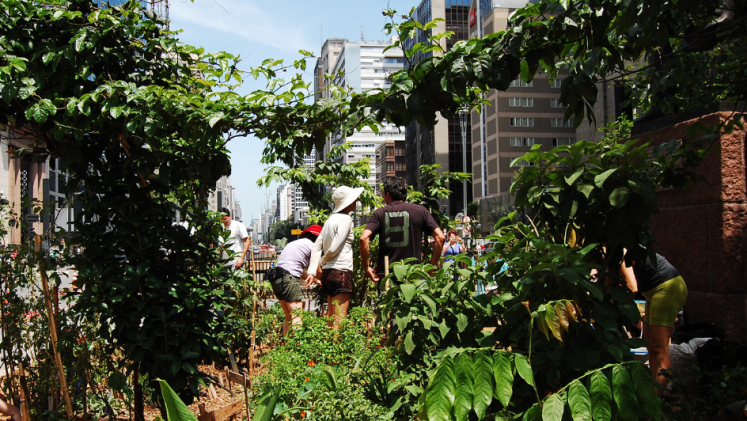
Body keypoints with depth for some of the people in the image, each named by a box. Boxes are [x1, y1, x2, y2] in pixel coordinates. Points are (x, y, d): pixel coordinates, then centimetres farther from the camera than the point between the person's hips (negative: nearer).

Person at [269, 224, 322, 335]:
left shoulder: (294, 243, 27)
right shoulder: (312, 246, 1)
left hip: (276, 278, 9)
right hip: (288, 278, -9)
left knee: (289, 318, 15)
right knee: (297, 317, -11)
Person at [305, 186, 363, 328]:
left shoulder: (332, 218, 16)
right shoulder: (345, 219, -10)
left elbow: (317, 246, 13)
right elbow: (334, 248, -15)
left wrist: (312, 271, 7)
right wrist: (321, 262, 4)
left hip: (328, 272, 9)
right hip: (340, 271, -9)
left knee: (331, 319, 14)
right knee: (339, 321, -7)